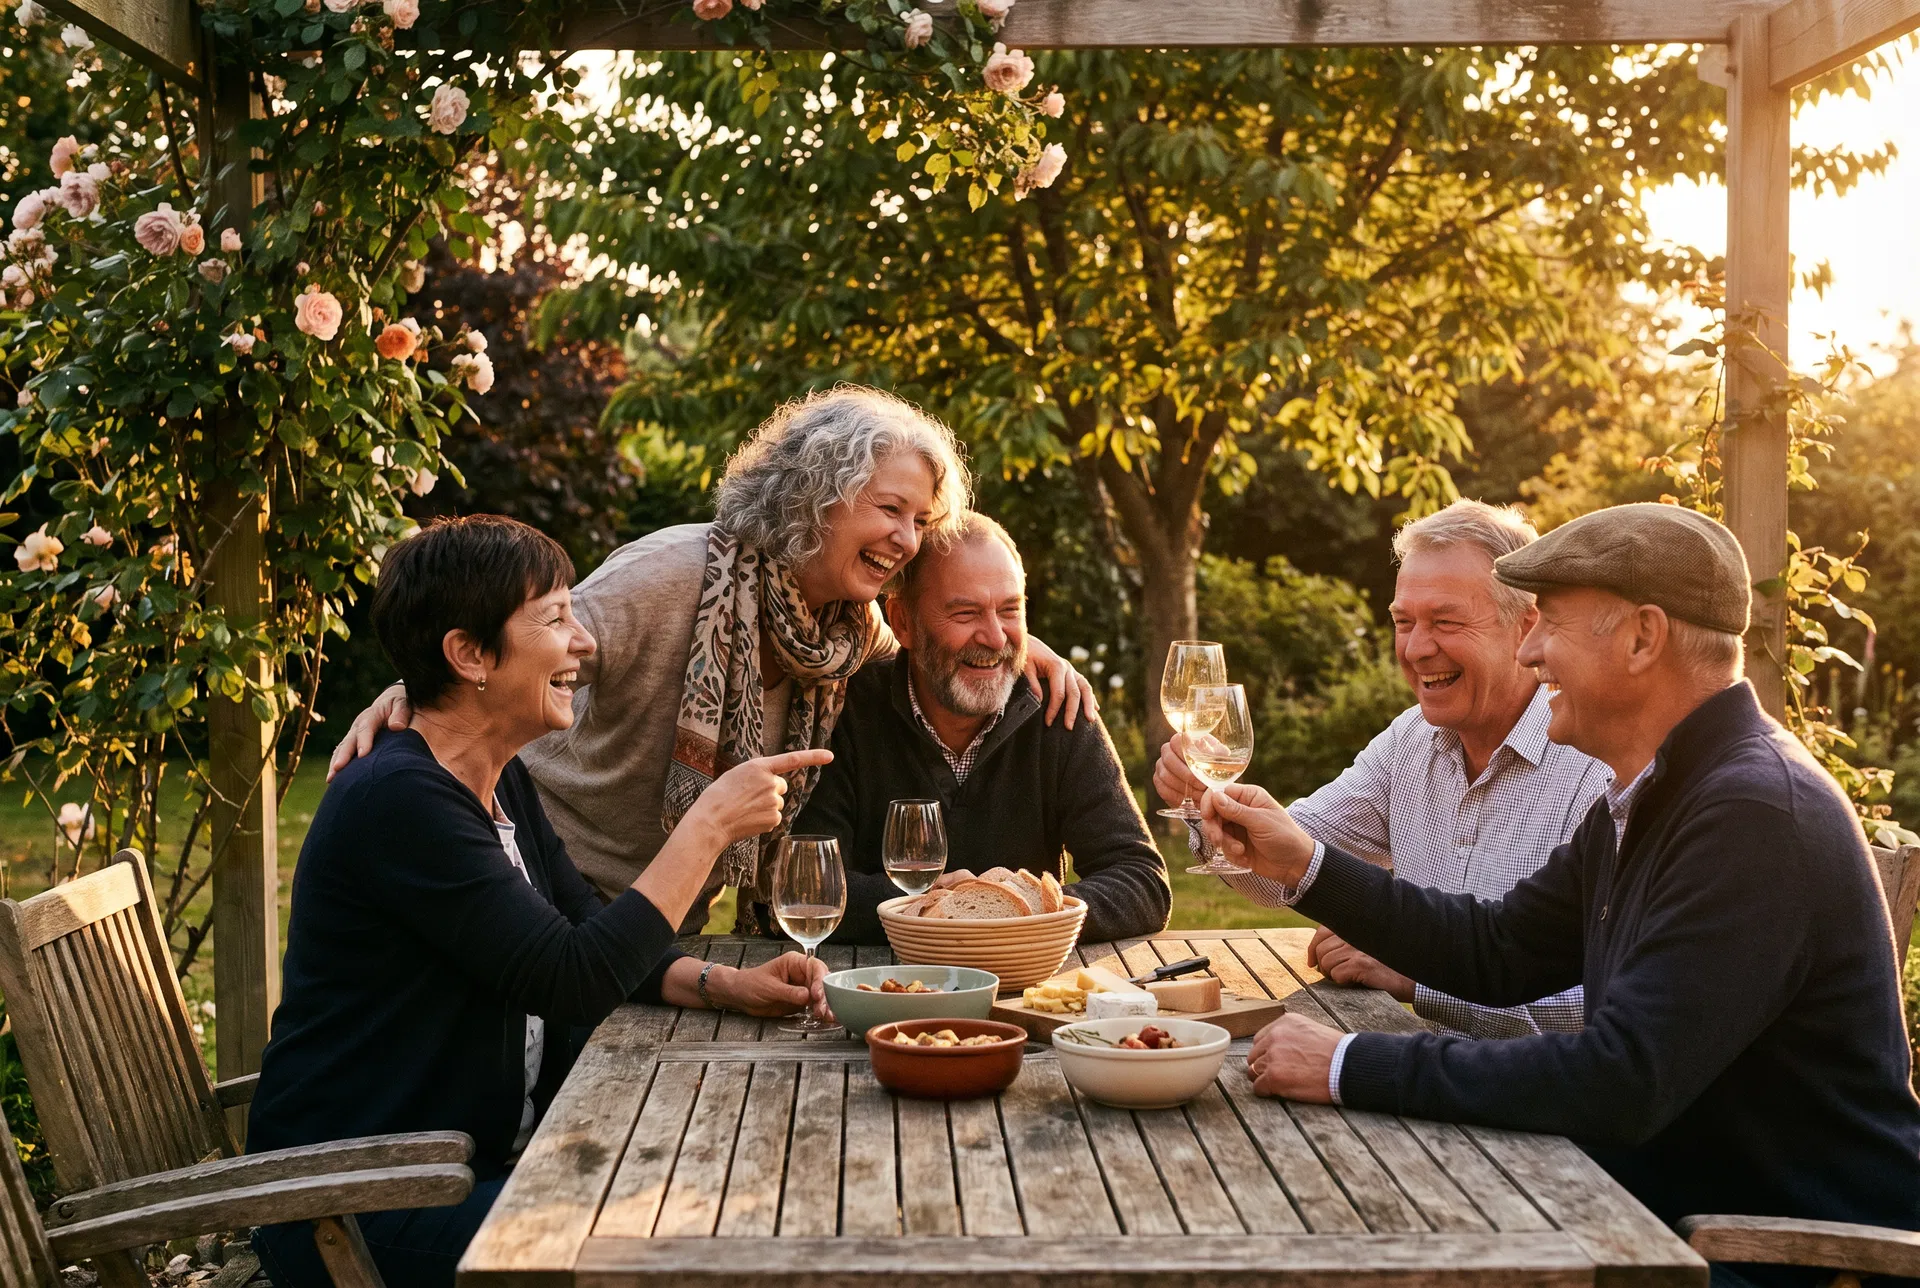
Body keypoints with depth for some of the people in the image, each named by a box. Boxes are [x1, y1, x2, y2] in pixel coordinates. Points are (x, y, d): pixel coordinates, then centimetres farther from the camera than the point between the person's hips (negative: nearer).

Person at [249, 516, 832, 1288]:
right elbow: (576, 983, -26)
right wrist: (710, 823, -21)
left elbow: (593, 939, 11)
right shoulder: (398, 798, -22)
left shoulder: (503, 786, 8)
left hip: (485, 1159, 9)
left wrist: (722, 985, -7)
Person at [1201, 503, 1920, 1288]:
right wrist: (1303, 864, 7)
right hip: (1671, 1205, 8)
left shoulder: (1756, 813, -25)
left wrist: (1351, 1068, -25)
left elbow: (1621, 1081, -30)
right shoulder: (1644, 798, 8)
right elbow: (1498, 954, 14)